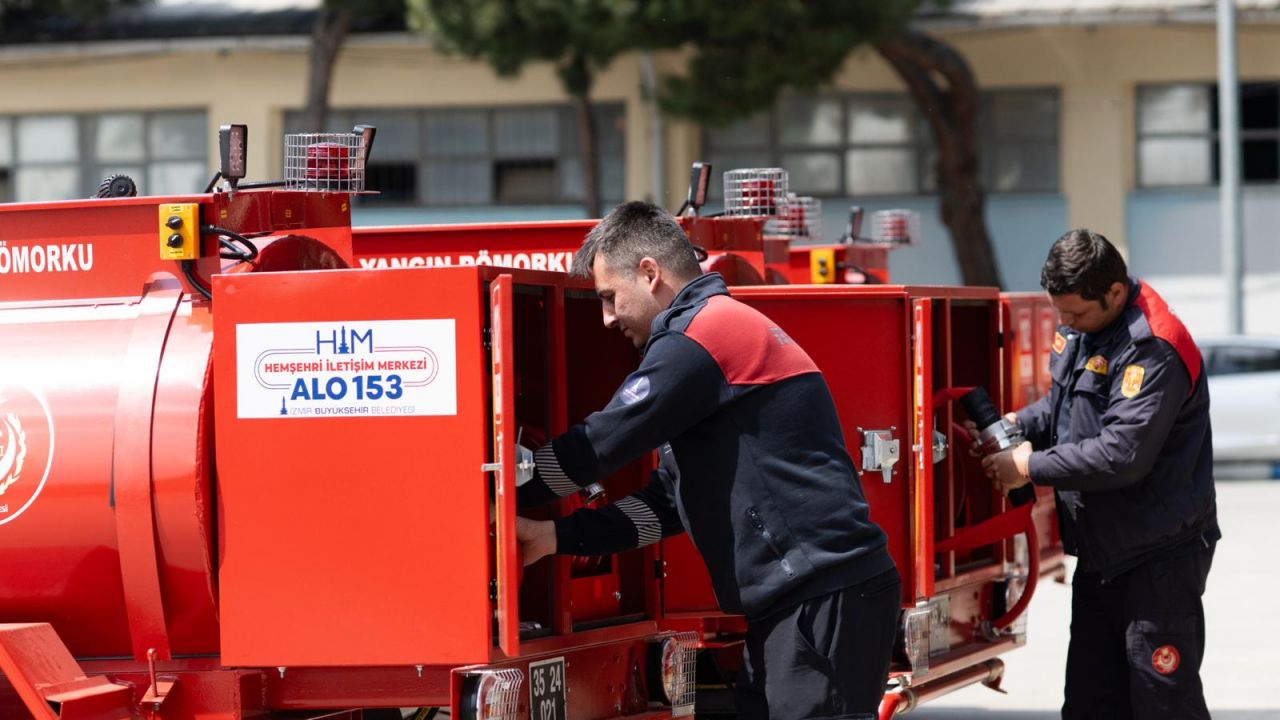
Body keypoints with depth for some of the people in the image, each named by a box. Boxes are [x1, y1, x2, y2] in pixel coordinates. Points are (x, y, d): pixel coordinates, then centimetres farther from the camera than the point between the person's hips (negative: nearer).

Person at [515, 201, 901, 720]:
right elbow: (671, 498, 19)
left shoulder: (703, 331, -10)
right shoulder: (722, 330, 22)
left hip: (827, 598, -10)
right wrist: (556, 536, 10)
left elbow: (605, 441, -13)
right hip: (795, 599, 10)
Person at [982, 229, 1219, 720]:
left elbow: (1122, 453, -28)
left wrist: (1032, 468, -18)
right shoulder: (1080, 329, 6)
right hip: (1102, 550, 9)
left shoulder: (1154, 351, -23)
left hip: (1159, 555, -9)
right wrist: (1021, 423, 0)